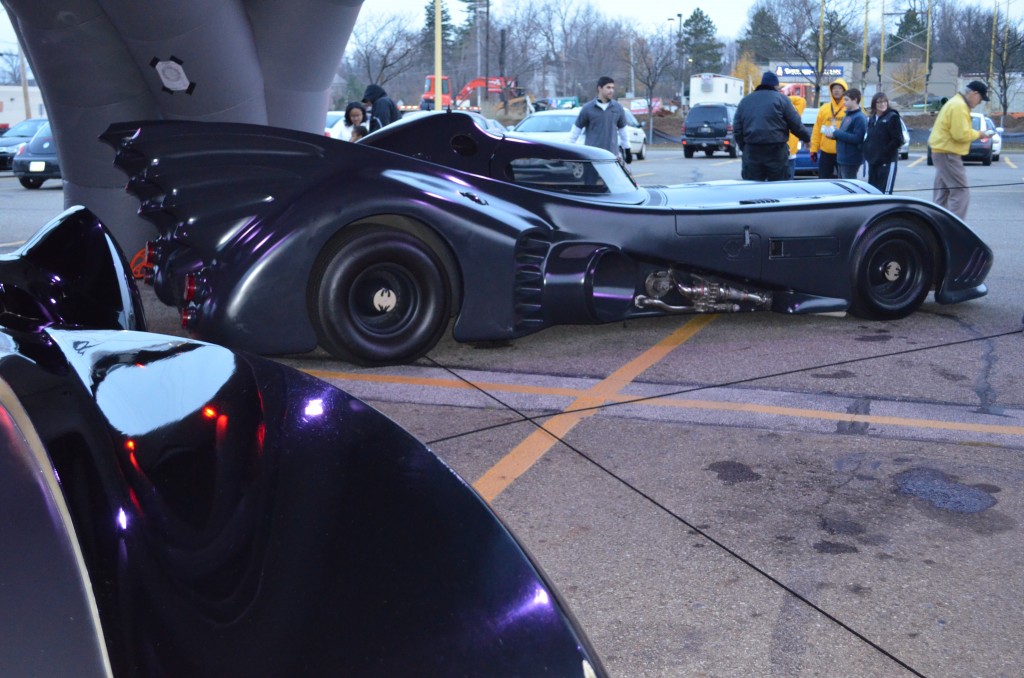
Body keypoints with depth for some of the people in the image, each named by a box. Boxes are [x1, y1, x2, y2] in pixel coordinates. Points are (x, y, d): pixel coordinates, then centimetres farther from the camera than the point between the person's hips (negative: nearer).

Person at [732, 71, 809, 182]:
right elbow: (795, 124, -1)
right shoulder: (781, 99, 2)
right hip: (776, 150, -3)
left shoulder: (745, 100, 14)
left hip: (751, 151, 3)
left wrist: (744, 147, 18)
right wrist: (806, 138, 15)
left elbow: (737, 128, 10)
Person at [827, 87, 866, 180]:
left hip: (851, 160, -9)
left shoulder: (860, 118, -15)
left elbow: (857, 138, -24)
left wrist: (835, 133, -21)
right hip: (842, 158, 9)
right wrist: (833, 133, 0)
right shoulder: (848, 115, 14)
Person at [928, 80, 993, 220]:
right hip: (948, 154, -11)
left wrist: (977, 133, 10)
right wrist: (979, 134, -7)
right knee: (961, 193, -11)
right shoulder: (959, 106, -17)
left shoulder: (956, 103, 17)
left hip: (943, 152, 11)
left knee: (942, 194, 13)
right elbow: (962, 134, -22)